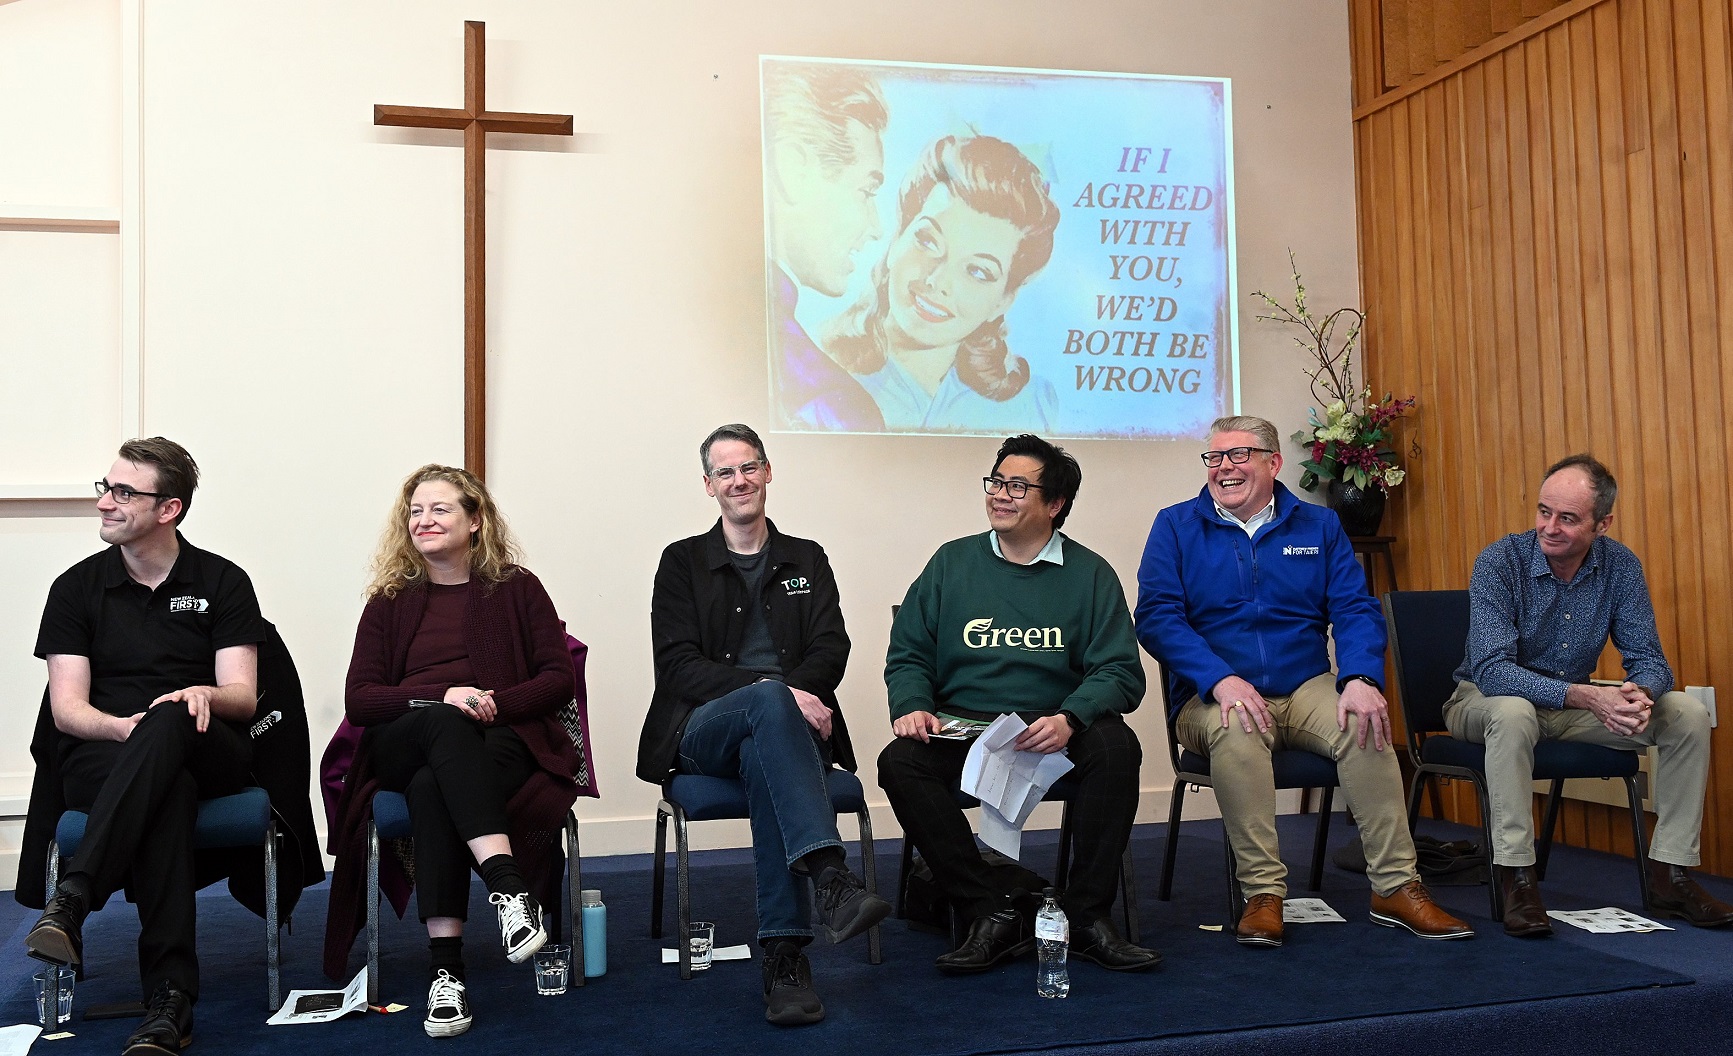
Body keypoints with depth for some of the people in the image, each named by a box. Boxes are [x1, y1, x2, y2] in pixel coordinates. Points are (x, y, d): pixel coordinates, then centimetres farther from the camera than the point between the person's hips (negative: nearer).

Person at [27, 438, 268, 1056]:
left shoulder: (223, 582, 10)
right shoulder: (76, 587, 12)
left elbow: (244, 698, 2)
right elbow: (67, 708, 3)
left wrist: (204, 694, -22)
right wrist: (125, 728, -20)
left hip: (209, 755, 0)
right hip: (102, 759, 0)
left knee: (172, 719, -38)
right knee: (168, 790, -38)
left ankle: (71, 901, -47)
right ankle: (170, 999, -45)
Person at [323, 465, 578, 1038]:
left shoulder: (516, 588, 14)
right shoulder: (390, 601, 17)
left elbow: (558, 678, 5)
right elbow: (358, 700, 5)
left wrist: (496, 703, -14)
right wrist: (443, 697, -12)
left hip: (502, 743, -1)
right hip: (400, 749, 1)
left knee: (432, 785, -37)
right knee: (447, 726, -37)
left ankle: (445, 970, -44)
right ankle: (509, 888, -55)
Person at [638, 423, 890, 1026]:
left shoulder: (807, 560, 19)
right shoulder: (682, 562, 11)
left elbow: (831, 649, 5)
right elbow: (679, 666, -3)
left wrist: (794, 696, -18)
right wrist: (776, 690, -18)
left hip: (784, 725, 2)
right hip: (703, 732, -1)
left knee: (764, 760, -36)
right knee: (769, 699, -36)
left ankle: (783, 954, -37)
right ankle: (830, 878, -52)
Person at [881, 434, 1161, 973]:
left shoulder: (1090, 574, 7)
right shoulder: (952, 562, 12)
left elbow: (1120, 672, -1)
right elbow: (907, 655, 11)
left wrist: (1069, 719, -21)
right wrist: (911, 706, -12)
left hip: (1057, 730, -1)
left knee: (1116, 747, -31)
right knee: (899, 762, -28)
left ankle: (1088, 914, -16)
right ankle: (997, 909, -21)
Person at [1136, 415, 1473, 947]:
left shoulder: (1318, 525, 13)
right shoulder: (1176, 526, 6)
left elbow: (1355, 610, 5)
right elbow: (1156, 617, -6)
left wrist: (1361, 678, -16)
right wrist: (1221, 679, -21)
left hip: (1307, 688, 2)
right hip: (1212, 698, -2)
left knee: (1364, 722, -28)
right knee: (1236, 729, -35)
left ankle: (1396, 887, -19)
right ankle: (1262, 893, -27)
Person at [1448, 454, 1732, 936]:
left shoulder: (1620, 566, -7)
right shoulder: (1499, 562, -21)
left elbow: (1647, 658, -6)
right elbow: (1491, 670, -30)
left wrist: (1641, 693, -32)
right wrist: (1585, 697, -42)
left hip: (1574, 703, 5)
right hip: (1485, 698, -5)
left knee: (1689, 713, -11)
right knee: (1513, 712, -39)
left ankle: (1670, 874, -3)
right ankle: (1516, 875, -29)